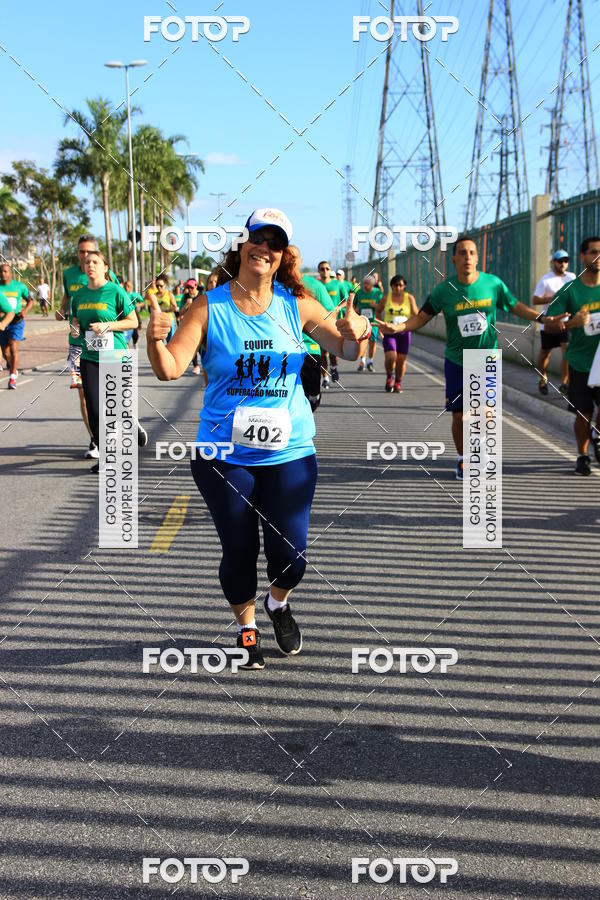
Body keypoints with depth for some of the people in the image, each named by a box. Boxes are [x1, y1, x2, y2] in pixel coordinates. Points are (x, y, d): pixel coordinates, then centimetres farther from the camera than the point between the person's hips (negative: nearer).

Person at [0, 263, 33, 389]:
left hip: (16, 321, -2)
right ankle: (13, 369, 40)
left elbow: (30, 300, 10)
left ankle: (12, 378, -12)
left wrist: (25, 310, -10)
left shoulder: (19, 286, 0)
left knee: (13, 348, -16)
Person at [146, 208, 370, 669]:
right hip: (225, 454, -1)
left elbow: (346, 350, 5)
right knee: (239, 551, 6)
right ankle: (246, 625, 34)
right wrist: (156, 341, -32)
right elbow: (171, 369, -10)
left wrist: (356, 334, -18)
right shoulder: (209, 306, -6)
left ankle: (279, 604, 36)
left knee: (290, 553, 1)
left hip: (290, 452, 1)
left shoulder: (296, 304, 0)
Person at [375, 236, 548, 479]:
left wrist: (542, 318, -3)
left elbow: (516, 306, 7)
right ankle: (462, 460, 26)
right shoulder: (444, 290, -8)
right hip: (456, 362, 0)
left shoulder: (493, 283, -6)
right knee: (459, 416, 4)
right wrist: (397, 327, -16)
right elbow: (421, 317, -1)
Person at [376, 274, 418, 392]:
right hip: (389, 332, -1)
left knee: (401, 359, 4)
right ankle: (389, 377, 11)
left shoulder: (409, 298, 1)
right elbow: (378, 310, 16)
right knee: (390, 357, -17)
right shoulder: (386, 298, 1)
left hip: (404, 332, 1)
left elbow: (416, 315, 4)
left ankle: (398, 383, 21)